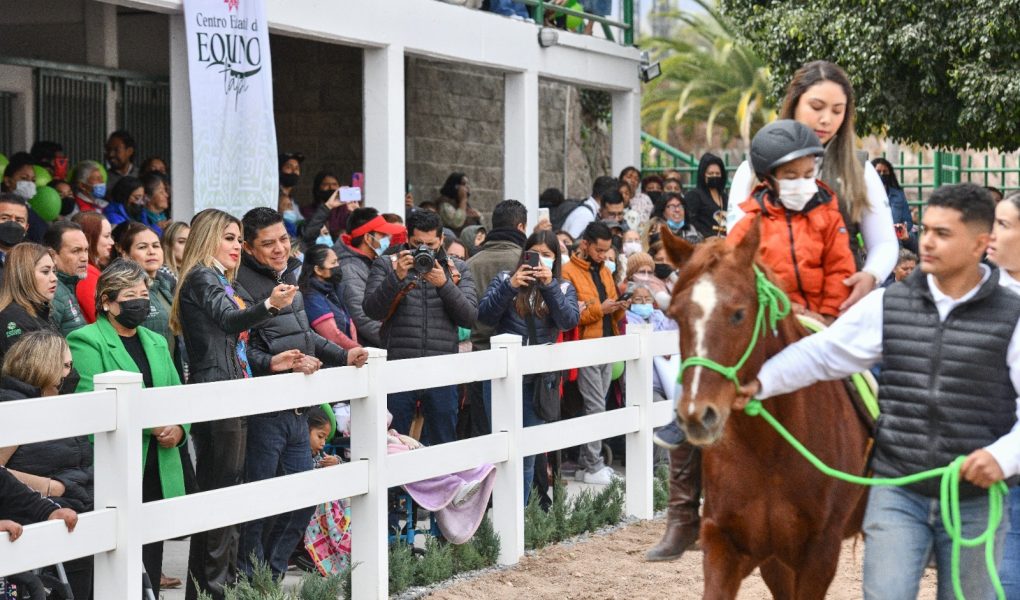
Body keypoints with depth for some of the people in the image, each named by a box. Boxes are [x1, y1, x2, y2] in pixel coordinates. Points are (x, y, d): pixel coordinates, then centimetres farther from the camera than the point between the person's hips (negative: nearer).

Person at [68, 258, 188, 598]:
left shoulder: (156, 342, 21)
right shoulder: (86, 341, -2)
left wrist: (178, 430, -3)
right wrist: (151, 423, -16)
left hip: (159, 470, 6)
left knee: (151, 561, 7)